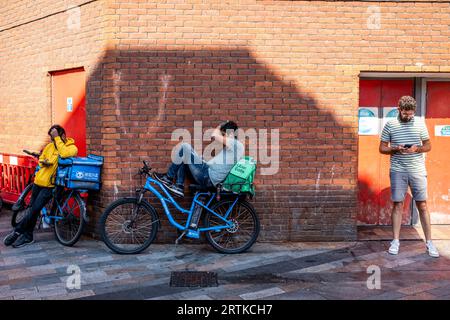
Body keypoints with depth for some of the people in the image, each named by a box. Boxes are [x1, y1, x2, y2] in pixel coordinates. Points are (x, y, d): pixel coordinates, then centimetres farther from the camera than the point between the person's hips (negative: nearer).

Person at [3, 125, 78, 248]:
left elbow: (64, 154, -27)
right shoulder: (49, 146, 10)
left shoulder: (72, 148, -6)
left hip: (50, 185, -6)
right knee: (33, 209, 11)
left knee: (34, 210, -9)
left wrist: (57, 138, -21)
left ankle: (17, 231, 4)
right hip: (39, 181, 6)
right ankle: (27, 236, 22)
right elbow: (41, 159, 20)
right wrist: (43, 162, -5)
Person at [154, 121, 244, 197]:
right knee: (183, 158, 19)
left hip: (207, 178, -11)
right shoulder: (234, 145, 19)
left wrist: (220, 126, 2)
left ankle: (168, 178, 2)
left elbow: (214, 135, -18)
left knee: (184, 147, -10)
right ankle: (179, 187, 6)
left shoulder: (236, 144, -12)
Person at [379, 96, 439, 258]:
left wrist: (417, 149, -13)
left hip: (417, 170, 1)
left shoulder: (420, 123, 4)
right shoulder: (390, 125, 1)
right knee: (397, 205, 2)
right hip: (398, 171, -1)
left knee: (422, 205, 2)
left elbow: (428, 145, 9)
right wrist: (396, 149, -15)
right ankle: (395, 241, 9)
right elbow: (382, 148, 4)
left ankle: (429, 242, 8)